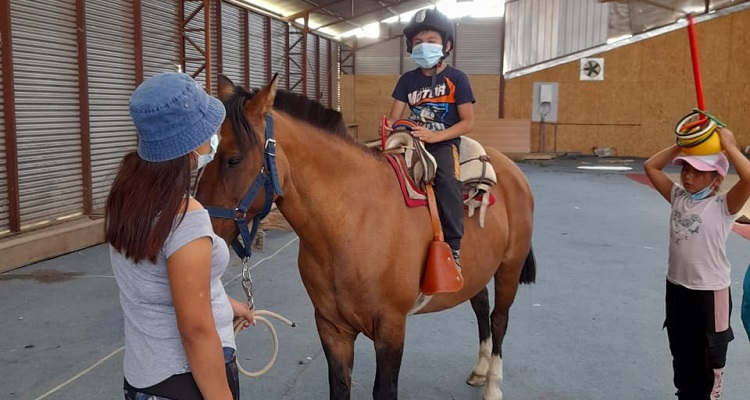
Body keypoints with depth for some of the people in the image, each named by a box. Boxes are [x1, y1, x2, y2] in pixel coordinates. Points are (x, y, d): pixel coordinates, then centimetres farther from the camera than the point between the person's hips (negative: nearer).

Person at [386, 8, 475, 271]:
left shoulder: (456, 79, 0)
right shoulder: (408, 80, 11)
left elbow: (468, 123, -4)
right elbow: (394, 116, 9)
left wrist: (434, 136, -18)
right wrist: (388, 128, -17)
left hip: (444, 142, -5)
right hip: (413, 140, 5)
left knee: (446, 179, -33)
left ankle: (452, 247, -26)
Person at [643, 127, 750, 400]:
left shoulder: (723, 205, -13)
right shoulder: (678, 197, 3)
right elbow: (650, 166, 4)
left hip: (709, 292, -5)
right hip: (676, 287, 6)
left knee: (708, 359, 11)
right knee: (681, 356, 20)